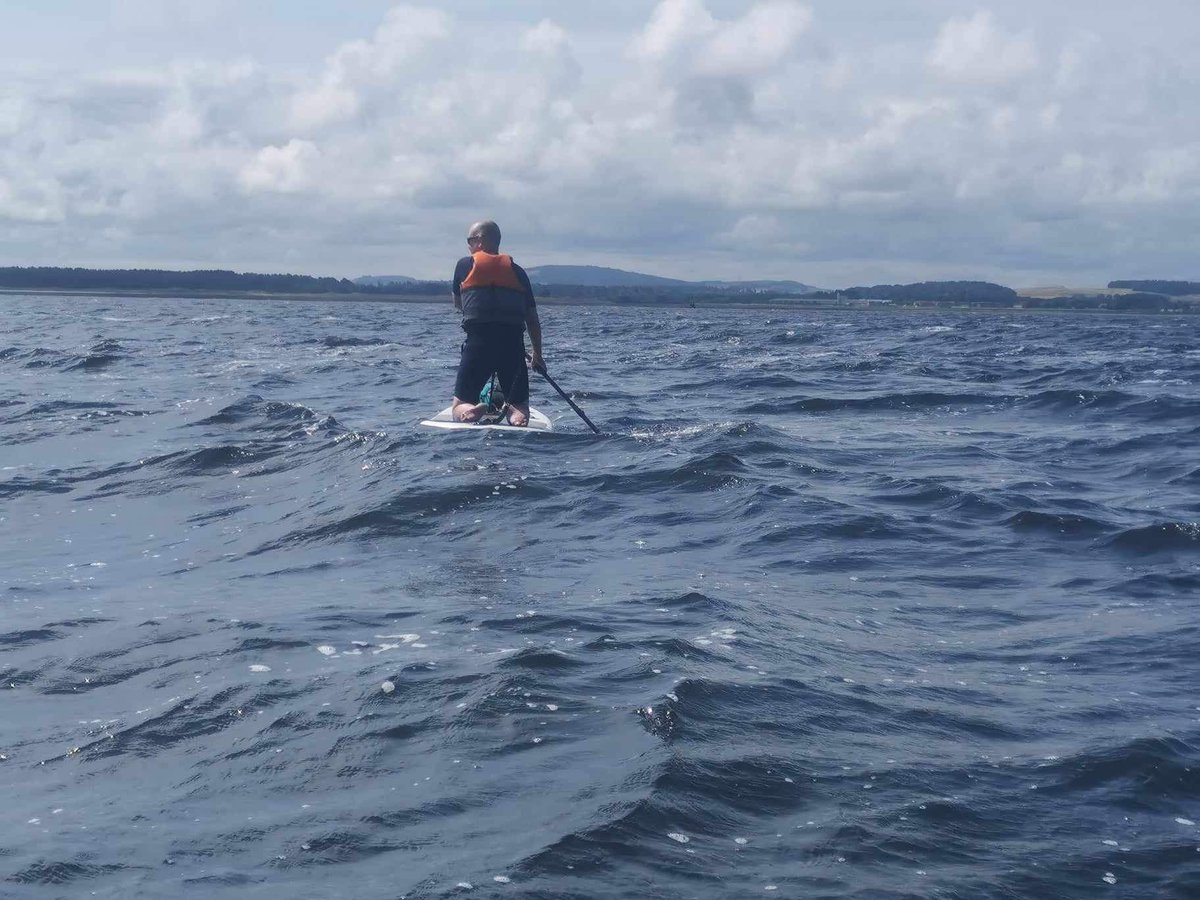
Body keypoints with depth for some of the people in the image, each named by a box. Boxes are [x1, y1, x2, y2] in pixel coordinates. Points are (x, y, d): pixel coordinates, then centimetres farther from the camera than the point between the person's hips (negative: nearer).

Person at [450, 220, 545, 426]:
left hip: (478, 342, -2)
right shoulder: (517, 270, 14)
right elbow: (532, 318, 13)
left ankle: (470, 412, -25)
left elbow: (457, 303, 24)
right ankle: (516, 415, -24)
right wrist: (537, 354, 24)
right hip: (514, 345, 2)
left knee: (460, 404, 10)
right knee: (520, 406, 11)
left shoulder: (465, 265, 9)